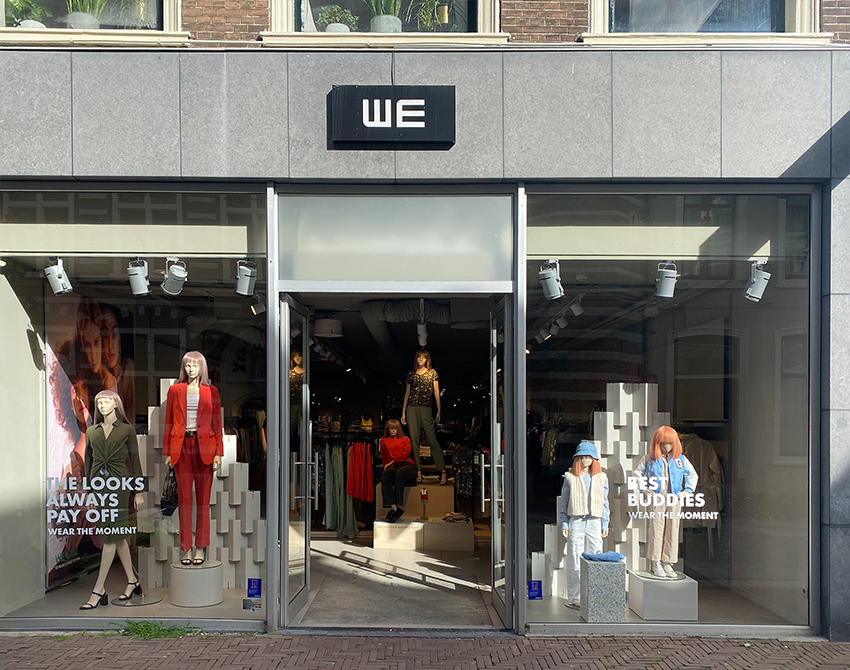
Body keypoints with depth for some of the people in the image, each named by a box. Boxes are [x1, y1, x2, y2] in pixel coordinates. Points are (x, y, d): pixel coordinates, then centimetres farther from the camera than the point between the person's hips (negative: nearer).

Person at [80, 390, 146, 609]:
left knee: (111, 537, -7)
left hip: (118, 483, -4)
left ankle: (98, 590, -5)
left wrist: (139, 492, -1)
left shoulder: (127, 430, 2)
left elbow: (135, 460, 2)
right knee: (117, 536, 10)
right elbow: (88, 462, 15)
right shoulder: (92, 431, 12)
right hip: (98, 483, 5)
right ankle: (132, 581, 20)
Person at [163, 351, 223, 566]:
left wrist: (219, 452, -2)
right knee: (184, 498, 2)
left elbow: (217, 424, 5)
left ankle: (200, 548, 9)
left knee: (203, 499, 2)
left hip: (204, 447, -1)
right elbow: (169, 422, 9)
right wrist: (167, 451, 3)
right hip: (181, 446, 1)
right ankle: (186, 548, 8)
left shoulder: (211, 392, 6)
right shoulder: (175, 390, 9)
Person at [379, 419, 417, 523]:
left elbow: (406, 453, 5)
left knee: (399, 473, -38)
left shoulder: (405, 439, 21)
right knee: (384, 475, -34)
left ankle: (398, 506, -40)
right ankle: (393, 506, -41)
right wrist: (386, 465, 1)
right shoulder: (384, 441, 27)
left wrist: (393, 461, -3)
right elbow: (384, 457, 21)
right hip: (393, 467, 2)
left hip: (407, 464, -2)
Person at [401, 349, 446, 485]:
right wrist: (403, 412, 11)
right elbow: (407, 393, 16)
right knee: (414, 440, 1)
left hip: (426, 408, -3)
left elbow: (436, 392, 4)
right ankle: (418, 472, 5)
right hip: (412, 408, 3)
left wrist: (438, 411, -3)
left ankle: (443, 472, -8)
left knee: (432, 439, -8)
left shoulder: (432, 373, 7)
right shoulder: (411, 374, 14)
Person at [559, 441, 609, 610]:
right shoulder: (570, 477, 6)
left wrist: (605, 523, 8)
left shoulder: (601, 477, 11)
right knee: (574, 561, -1)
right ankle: (573, 598, 6)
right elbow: (564, 501, 6)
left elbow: (604, 501, 14)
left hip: (594, 522, 2)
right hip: (575, 521, -2)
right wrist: (564, 524, 0)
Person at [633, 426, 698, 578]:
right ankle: (655, 562, 4)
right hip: (656, 498, -2)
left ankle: (667, 563, 10)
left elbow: (692, 475, 23)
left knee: (672, 530, 3)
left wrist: (687, 490, 12)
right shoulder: (649, 459, 3)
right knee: (656, 529, -4)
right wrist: (643, 489, 3)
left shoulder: (681, 459, 10)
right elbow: (637, 473, 13)